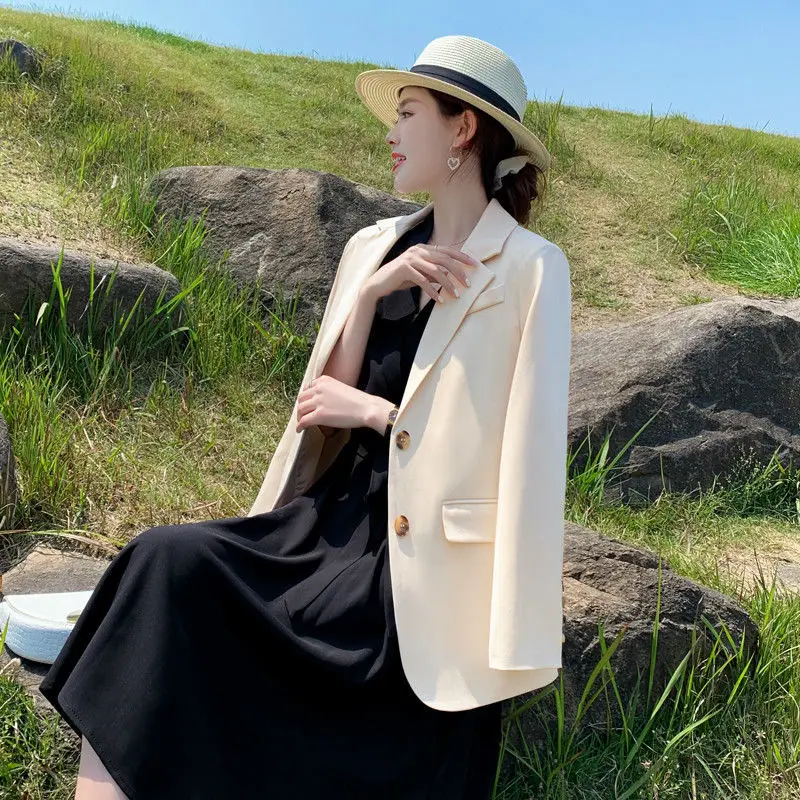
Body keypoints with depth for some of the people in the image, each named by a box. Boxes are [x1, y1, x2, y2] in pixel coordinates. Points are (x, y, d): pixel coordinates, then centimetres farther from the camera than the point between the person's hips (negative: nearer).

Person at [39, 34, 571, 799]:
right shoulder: (378, 248, 11)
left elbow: (513, 443, -10)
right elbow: (330, 409, 5)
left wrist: (373, 411, -6)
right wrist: (371, 291, -9)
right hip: (343, 513, 6)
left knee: (178, 588, -21)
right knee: (164, 563, -18)